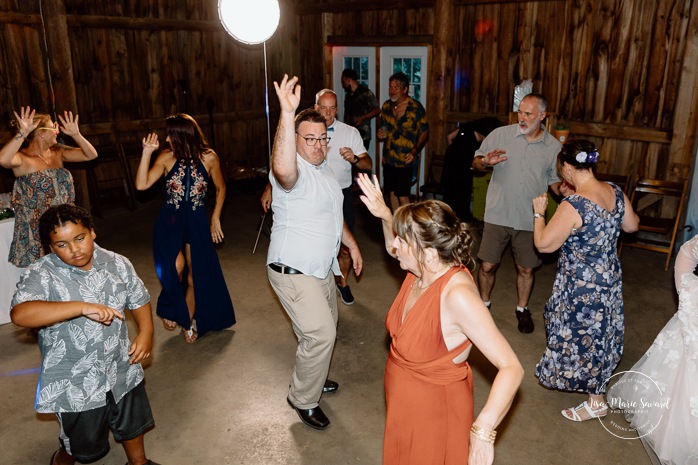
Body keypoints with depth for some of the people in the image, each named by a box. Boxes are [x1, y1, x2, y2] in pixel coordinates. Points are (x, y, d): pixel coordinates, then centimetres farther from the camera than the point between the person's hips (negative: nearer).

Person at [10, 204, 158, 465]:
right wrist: (82, 307, -43)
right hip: (75, 383, -3)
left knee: (132, 423, 25)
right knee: (82, 442, 20)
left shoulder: (117, 264, -6)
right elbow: (19, 314, -37)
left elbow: (139, 300, 7)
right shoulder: (41, 274, -19)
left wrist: (146, 331, -9)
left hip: (122, 369, 3)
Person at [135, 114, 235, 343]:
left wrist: (215, 218, 6)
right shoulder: (166, 157, -5)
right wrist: (147, 153, -16)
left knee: (195, 276, 8)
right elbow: (141, 185, -12)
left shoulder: (208, 157, -6)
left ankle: (187, 323, 31)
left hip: (197, 221, 1)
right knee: (176, 267, -25)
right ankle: (170, 309, 5)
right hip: (170, 220, -1)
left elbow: (221, 188, 8)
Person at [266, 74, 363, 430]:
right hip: (293, 271, -9)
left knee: (325, 330, 21)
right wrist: (287, 113, -56)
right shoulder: (294, 170, -21)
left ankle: (312, 379, 44)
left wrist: (351, 244, 19)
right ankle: (303, 399, 11)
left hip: (322, 268, 9)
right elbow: (283, 168, -49)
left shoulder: (324, 169, 9)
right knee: (320, 334, -11)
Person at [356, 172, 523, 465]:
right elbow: (394, 250, 13)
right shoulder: (424, 268, -12)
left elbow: (511, 368, -36)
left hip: (435, 409, -7)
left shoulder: (457, 296, -35)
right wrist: (385, 216, -4)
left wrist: (483, 431, -47)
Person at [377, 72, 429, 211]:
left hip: (405, 160, -6)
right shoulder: (386, 106, 7)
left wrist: (415, 151, -21)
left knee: (403, 196, -8)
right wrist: (381, 134, -2)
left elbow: (424, 133, -7)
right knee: (392, 193, 13)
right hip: (388, 158, 6)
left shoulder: (416, 108, -10)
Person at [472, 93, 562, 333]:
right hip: (498, 214, -1)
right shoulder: (500, 134, -3)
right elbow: (476, 161, 5)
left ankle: (522, 309, 34)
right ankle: (484, 303, 30)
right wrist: (486, 162, -19)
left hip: (530, 219, 1)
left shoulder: (553, 146, 1)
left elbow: (554, 181, 9)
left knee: (526, 268, 12)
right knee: (487, 265, 5)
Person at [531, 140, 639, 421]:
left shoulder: (573, 206, -30)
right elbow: (632, 226, 10)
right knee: (598, 331, 27)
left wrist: (539, 212, -8)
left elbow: (544, 244, -22)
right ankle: (594, 383, 51)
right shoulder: (616, 192, -6)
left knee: (582, 337, 10)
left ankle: (596, 402, 27)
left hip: (583, 287, -8)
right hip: (610, 278, 8)